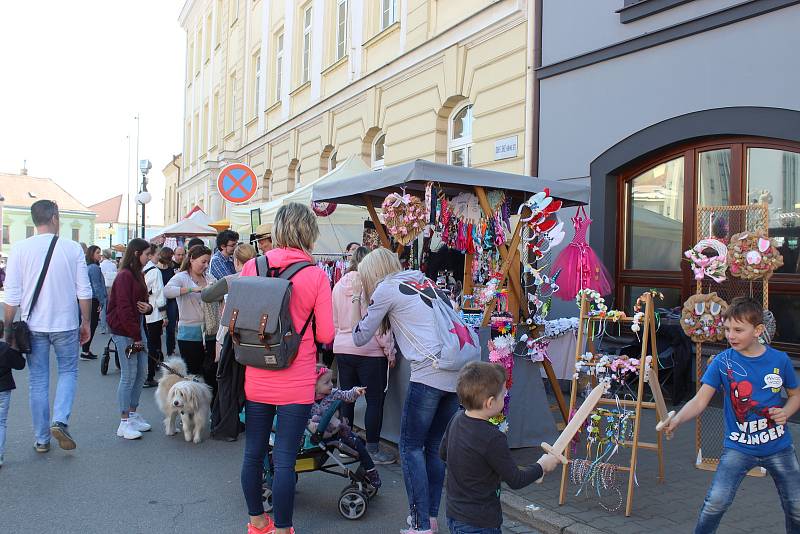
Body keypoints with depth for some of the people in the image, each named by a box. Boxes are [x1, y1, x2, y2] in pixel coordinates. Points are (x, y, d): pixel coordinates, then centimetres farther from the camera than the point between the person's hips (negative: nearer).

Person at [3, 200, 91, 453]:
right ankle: (60, 420, -6)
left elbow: (12, 295, -4)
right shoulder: (73, 248, -5)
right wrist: (85, 322, 8)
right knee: (68, 372, 15)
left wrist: (8, 328, 6)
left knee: (38, 380, 11)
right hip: (65, 324, -1)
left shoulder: (21, 248, -5)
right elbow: (84, 291, -3)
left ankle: (42, 439, 18)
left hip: (33, 325, 1)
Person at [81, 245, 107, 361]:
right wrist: (102, 301, -14)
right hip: (94, 300, -9)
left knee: (91, 325, 15)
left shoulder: (87, 267, 13)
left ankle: (86, 350, 20)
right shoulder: (94, 267, -15)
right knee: (92, 325, -3)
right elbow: (97, 286, -17)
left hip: (88, 299, 9)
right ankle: (85, 351, 0)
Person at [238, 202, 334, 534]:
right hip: (296, 382, -3)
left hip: (256, 379, 4)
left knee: (253, 453, 17)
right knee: (284, 460, 5)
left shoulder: (252, 267, -3)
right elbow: (325, 335, -9)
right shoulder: (316, 275, -10)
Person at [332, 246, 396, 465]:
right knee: (375, 400, 3)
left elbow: (334, 321, 14)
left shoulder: (339, 286, 7)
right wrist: (389, 351, -5)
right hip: (370, 350, -6)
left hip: (342, 348, 6)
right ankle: (372, 450, 8)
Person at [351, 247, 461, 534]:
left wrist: (356, 298, 18)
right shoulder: (425, 281, 23)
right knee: (435, 445, 16)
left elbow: (360, 338, 9)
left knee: (411, 447, 4)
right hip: (457, 371, 7)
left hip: (429, 372, -7)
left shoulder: (386, 288, 2)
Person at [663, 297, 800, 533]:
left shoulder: (780, 360, -5)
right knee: (716, 502, -16)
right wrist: (677, 420, -33)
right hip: (738, 447, -2)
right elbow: (700, 401, -16)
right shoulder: (722, 362, -11)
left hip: (779, 446, 2)